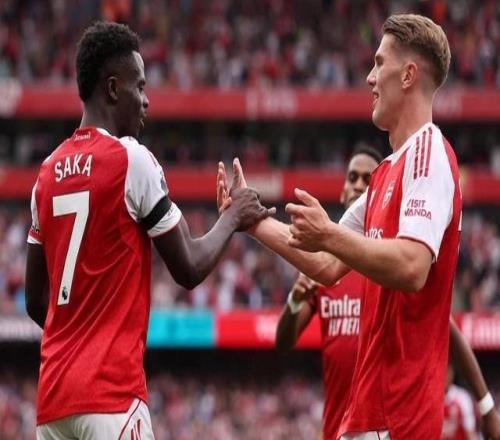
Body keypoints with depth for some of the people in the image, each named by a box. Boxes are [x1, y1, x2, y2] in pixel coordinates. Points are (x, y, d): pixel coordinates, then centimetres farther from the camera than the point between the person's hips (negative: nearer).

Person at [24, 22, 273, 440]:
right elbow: (189, 268, -2)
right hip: (111, 391, -7)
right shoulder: (131, 159, -7)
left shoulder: (49, 171, 13)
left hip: (53, 390, 7)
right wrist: (234, 217, 13)